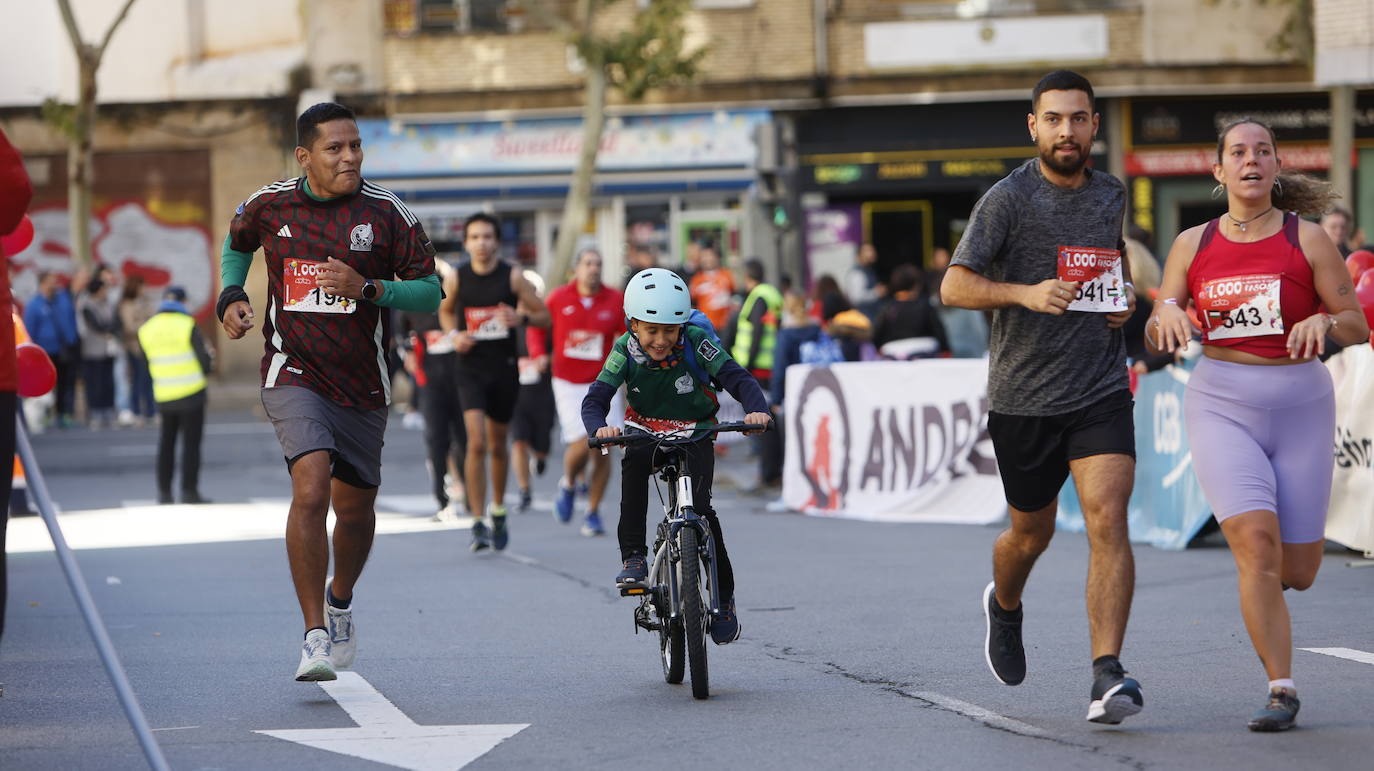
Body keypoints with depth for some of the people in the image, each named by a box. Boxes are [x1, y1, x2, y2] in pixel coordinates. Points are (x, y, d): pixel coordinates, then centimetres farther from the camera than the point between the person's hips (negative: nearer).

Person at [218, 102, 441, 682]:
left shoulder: (386, 212, -6)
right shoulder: (270, 205, -1)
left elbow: (430, 291, -3)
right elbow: (237, 244, 22)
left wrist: (368, 288, -18)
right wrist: (232, 298, 5)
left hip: (362, 384, 2)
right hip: (294, 373, -2)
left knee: (355, 507, 13)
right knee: (311, 490, -22)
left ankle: (340, 603, 44)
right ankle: (316, 635, -17)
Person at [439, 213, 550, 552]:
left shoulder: (512, 276, -4)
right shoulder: (456, 278, -2)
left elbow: (544, 315, 0)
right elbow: (445, 310, 17)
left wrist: (521, 318, -21)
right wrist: (454, 334, -4)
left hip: (504, 369, 1)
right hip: (471, 368, -1)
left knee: (497, 445, 14)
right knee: (476, 442, -16)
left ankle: (498, 511, 37)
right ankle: (478, 522, -14)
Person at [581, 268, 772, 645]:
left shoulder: (696, 344, -21)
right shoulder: (626, 351, -17)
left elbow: (739, 379, -25)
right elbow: (595, 399, -22)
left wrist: (757, 410, -46)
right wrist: (599, 428, -44)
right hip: (646, 431, 1)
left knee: (700, 506, -21)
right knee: (633, 463, -34)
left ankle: (724, 596, -3)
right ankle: (633, 557, -28)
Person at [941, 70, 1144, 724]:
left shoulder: (1111, 195, 8)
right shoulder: (1008, 199, -7)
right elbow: (954, 286, -13)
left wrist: (1121, 297, 9)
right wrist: (1026, 292, -28)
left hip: (1101, 392, 2)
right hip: (1022, 396, -2)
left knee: (1108, 522, -17)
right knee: (1032, 533, 15)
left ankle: (1108, 676, -21)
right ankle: (1004, 608, 50)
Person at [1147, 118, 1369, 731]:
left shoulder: (1307, 240, -1)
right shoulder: (1192, 245, 5)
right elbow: (1156, 337, 12)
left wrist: (1325, 321, -20)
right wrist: (1167, 313, -11)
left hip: (1300, 404, 0)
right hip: (1220, 404, 0)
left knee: (1297, 572, 4)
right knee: (1255, 545, -20)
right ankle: (1282, 690, -12)